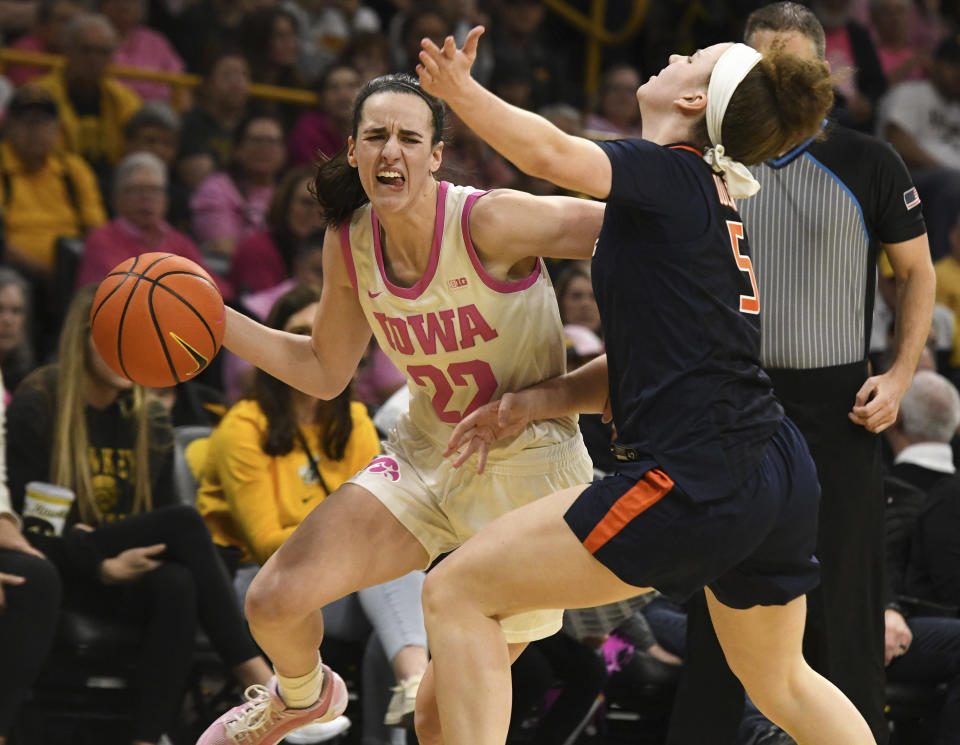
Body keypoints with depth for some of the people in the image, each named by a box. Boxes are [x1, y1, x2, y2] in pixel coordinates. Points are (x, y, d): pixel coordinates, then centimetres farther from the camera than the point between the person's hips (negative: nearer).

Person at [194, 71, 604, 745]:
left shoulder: (489, 221, -23)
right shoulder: (350, 242, -4)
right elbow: (326, 372, 10)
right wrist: (213, 320, 1)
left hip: (528, 474, -5)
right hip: (425, 458, 5)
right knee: (274, 601, -9)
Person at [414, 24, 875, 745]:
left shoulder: (670, 174, -6)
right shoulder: (716, 201, 20)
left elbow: (553, 153, -27)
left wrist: (459, 90, -20)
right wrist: (534, 401, 9)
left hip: (697, 484, -10)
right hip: (784, 479, 10)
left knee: (455, 591, -4)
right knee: (782, 684, 31)